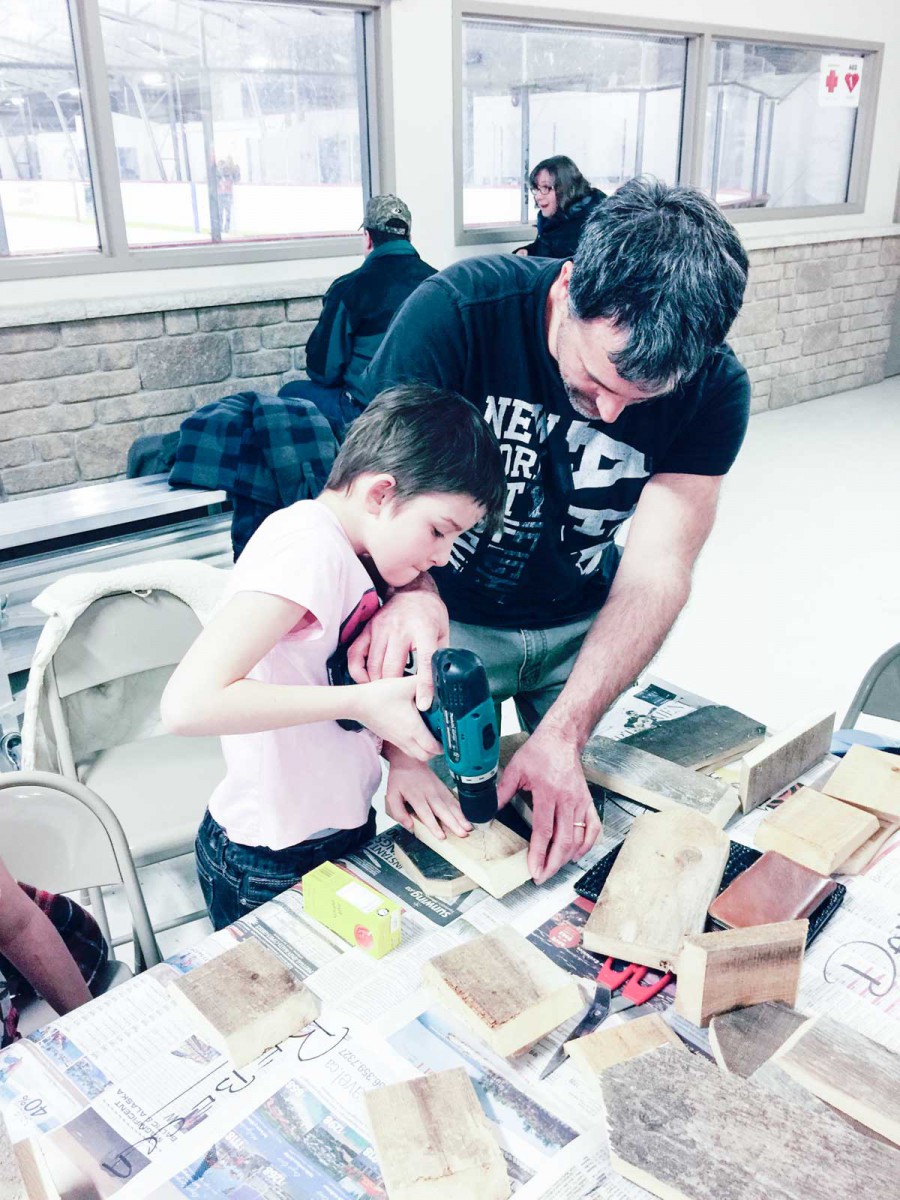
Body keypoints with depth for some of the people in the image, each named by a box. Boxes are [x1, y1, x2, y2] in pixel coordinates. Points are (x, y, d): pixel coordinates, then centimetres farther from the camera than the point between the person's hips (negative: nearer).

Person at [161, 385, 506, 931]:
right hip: (272, 870, -8)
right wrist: (363, 703, -29)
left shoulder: (343, 548, 1)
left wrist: (403, 759, -9)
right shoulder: (308, 546, -26)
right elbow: (189, 703, -34)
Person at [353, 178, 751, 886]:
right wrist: (409, 592, -46)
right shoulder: (457, 311, -28)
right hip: (451, 620, -1)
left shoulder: (714, 390, -22)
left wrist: (564, 733, -35)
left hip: (583, 625, 2)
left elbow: (656, 573, -25)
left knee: (582, 831, 15)